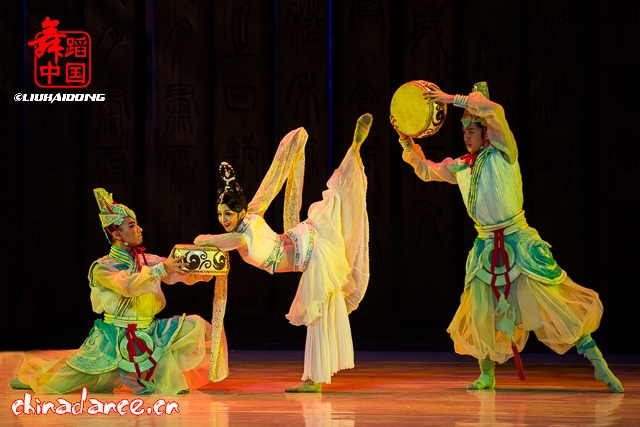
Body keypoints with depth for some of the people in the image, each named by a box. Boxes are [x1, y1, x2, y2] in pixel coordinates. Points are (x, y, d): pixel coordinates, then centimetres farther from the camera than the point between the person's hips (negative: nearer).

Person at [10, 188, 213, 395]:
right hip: (116, 337, -4)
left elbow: (182, 274, -3)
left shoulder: (150, 261, 4)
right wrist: (161, 269, -34)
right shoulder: (103, 268, -11)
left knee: (194, 325, -16)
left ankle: (162, 377, -5)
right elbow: (128, 286, -29)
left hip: (148, 332, 4)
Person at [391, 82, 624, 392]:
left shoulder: (502, 155, -6)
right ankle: (487, 375, 21)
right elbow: (426, 170, 23)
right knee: (481, 311, 3)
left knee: (554, 301, -9)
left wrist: (452, 99, -21)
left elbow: (495, 111, -21)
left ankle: (597, 361, -5)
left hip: (518, 241, -5)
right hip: (486, 247, 5)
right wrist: (407, 142, 9)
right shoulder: (460, 167, 10)